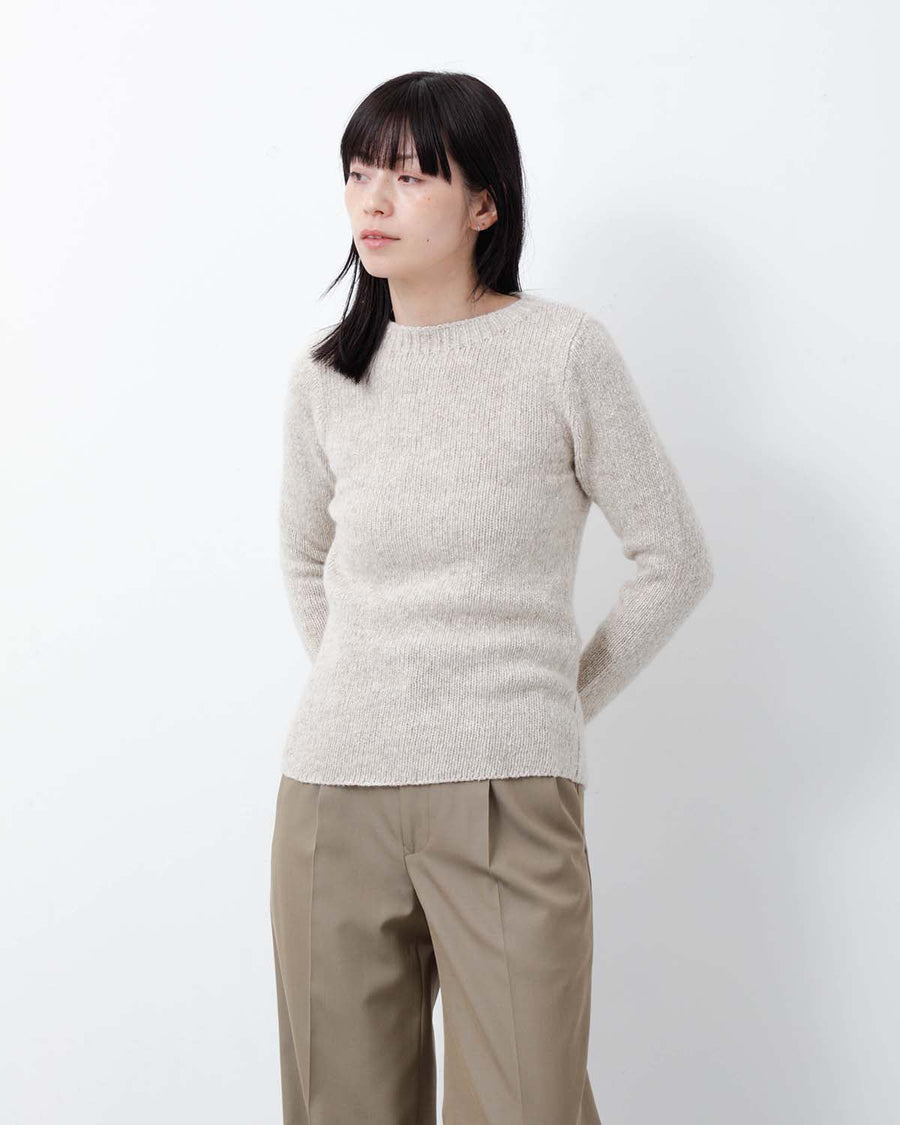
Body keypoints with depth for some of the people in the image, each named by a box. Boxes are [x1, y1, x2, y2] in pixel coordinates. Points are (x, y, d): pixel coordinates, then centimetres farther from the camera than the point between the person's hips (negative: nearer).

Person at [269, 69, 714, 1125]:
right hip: (334, 790, 3)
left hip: (508, 797, -3)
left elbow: (674, 560, 3)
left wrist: (558, 706, 5)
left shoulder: (563, 350, -3)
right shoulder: (324, 375, 7)